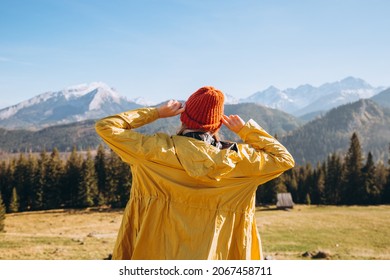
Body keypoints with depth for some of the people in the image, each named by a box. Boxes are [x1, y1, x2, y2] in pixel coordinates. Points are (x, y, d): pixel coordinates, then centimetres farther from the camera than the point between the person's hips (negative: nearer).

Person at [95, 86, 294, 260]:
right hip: (212, 258, 1)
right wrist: (246, 129, 8)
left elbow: (105, 126, -1)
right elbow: (284, 159, 7)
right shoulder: (235, 159, -7)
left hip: (154, 257, 0)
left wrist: (156, 113, 2)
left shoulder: (158, 151, -10)